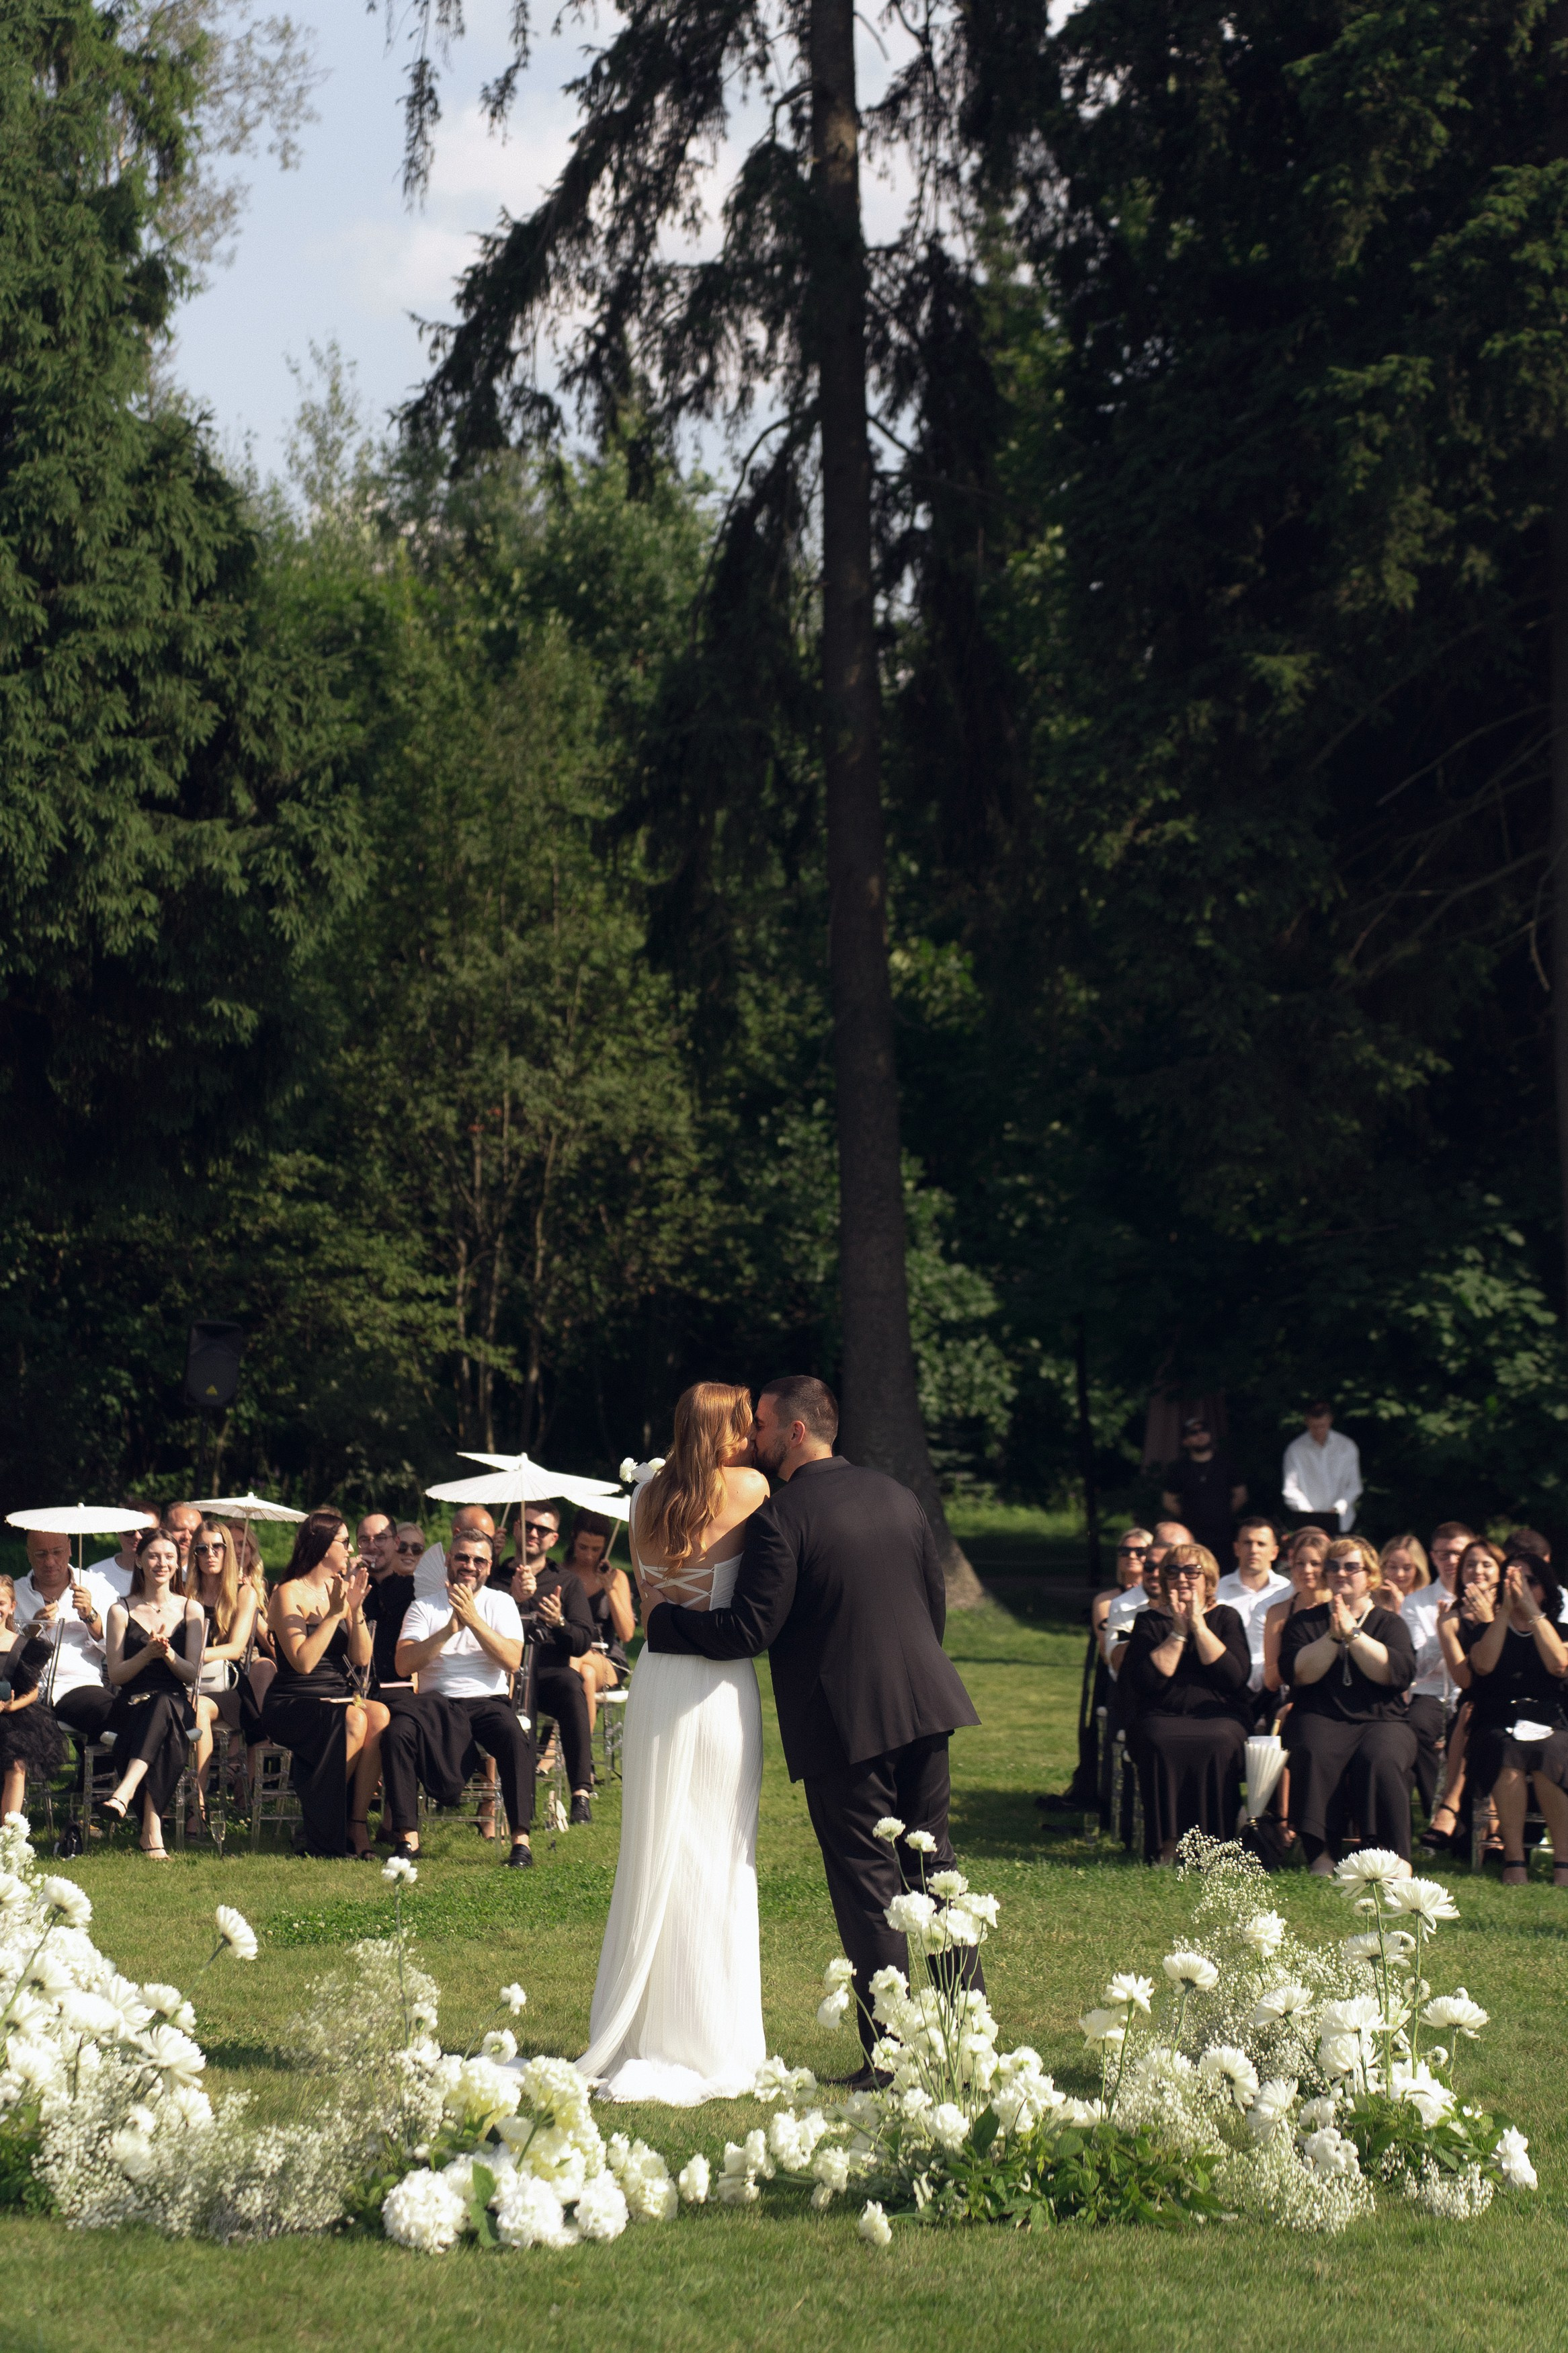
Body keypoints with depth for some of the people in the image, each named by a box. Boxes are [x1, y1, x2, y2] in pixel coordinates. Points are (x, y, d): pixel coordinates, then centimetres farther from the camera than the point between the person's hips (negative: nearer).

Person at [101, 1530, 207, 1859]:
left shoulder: (190, 1610, 12)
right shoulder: (122, 1611, 9)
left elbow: (192, 1673, 5)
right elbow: (115, 1675, 4)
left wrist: (169, 1654, -16)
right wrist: (147, 1654, -14)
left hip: (177, 1705, 1)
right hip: (131, 1705, -1)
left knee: (162, 1707, -38)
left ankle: (124, 1792, -54)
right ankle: (153, 1830, -46)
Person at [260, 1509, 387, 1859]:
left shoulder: (343, 1590, 12)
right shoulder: (290, 1595, -5)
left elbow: (362, 1659, 4)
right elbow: (302, 1662, -17)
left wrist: (356, 1609, -9)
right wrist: (334, 1613, -18)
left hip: (337, 1698, 5)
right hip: (292, 1705, -5)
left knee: (379, 1715, -27)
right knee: (354, 1720, -33)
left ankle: (358, 1821, -24)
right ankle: (323, 1837, -19)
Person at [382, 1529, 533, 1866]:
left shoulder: (500, 1603, 11)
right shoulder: (425, 1607, 11)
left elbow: (512, 1661, -5)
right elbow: (403, 1666, -4)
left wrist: (474, 1620, -14)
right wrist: (449, 1630, -13)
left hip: (487, 1700, 0)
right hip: (437, 1701, 0)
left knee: (514, 1738, -33)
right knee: (397, 1732, -31)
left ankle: (521, 1838, -29)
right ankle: (407, 1836, -25)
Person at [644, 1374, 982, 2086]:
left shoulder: (783, 1515, -12)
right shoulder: (896, 1496, 9)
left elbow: (748, 1630, -15)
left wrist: (662, 1621, -1)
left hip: (843, 1720, -6)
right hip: (922, 1703, 6)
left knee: (866, 1881, 0)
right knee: (931, 1863, 16)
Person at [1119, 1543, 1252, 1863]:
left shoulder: (1226, 1617, 11)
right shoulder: (1151, 1620, 11)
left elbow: (1236, 1677, -7)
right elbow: (1145, 1681, -6)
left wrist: (1199, 1626, -8)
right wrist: (1178, 1633, -7)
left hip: (1218, 1717, 0)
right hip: (1162, 1717, 0)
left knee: (1218, 1743, -34)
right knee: (1161, 1744, -34)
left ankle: (1213, 1842, -26)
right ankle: (1164, 1844, -27)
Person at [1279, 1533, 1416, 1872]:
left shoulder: (1389, 1623, 15)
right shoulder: (1304, 1623, 16)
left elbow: (1399, 1674, -5)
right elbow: (1296, 1673, -2)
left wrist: (1353, 1633, -10)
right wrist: (1333, 1636, -11)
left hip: (1381, 1720, 0)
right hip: (1321, 1719, 0)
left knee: (1381, 1760, -34)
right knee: (1314, 1755, -34)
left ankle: (1394, 1859, -31)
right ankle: (1321, 1854, -32)